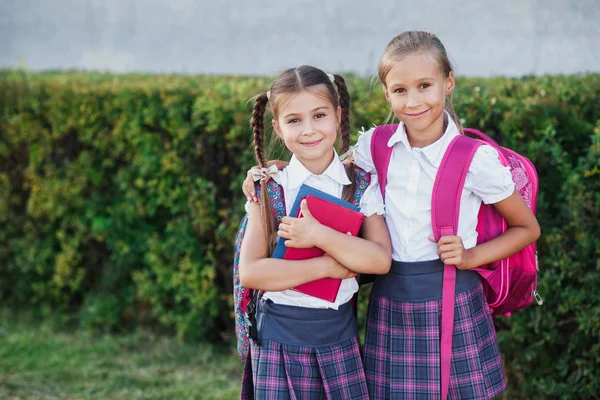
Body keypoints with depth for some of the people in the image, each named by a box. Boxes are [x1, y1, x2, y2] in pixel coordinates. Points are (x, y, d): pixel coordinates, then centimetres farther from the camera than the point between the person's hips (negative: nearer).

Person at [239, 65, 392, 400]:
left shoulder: (362, 184, -1)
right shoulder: (270, 189, -4)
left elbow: (381, 260, -11)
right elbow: (250, 272, -12)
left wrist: (319, 235, -23)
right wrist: (327, 266, -16)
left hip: (339, 335, 1)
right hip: (280, 337, -1)